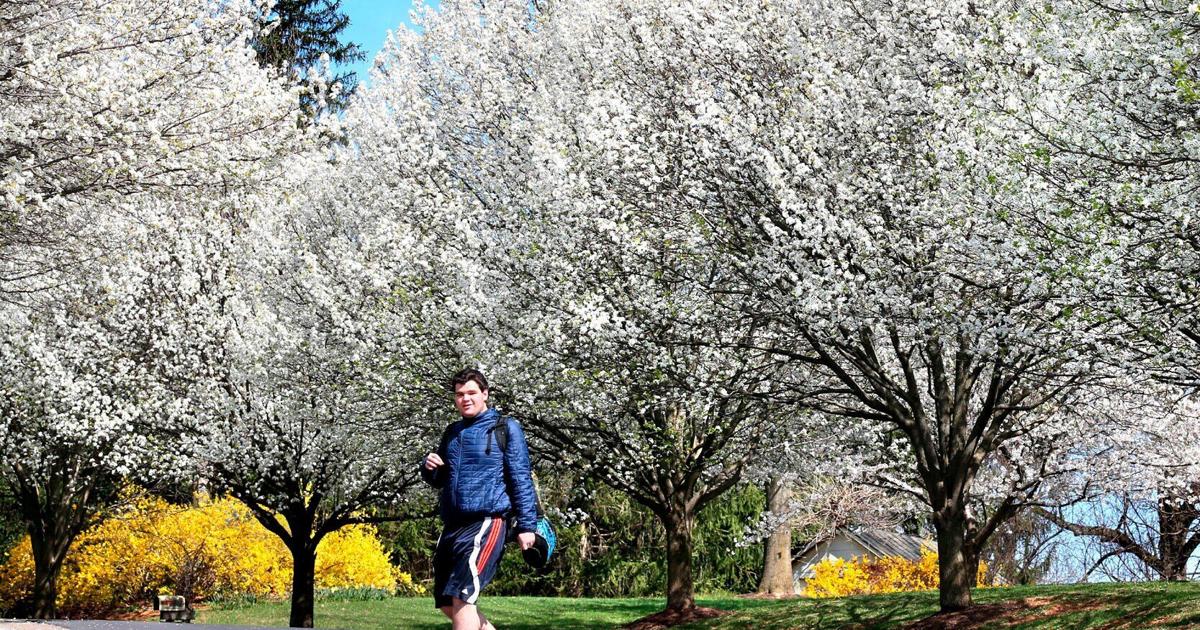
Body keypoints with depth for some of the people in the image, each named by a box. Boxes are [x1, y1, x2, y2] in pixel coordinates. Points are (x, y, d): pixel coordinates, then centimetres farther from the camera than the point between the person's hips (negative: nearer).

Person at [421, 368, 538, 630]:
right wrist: (429, 467, 4)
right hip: (452, 526, 7)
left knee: (462, 597, -18)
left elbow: (521, 479, -3)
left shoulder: (505, 428, 0)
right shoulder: (452, 432, 18)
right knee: (447, 604, 9)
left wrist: (527, 525, -9)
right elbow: (439, 480, 27)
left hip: (486, 522, -7)